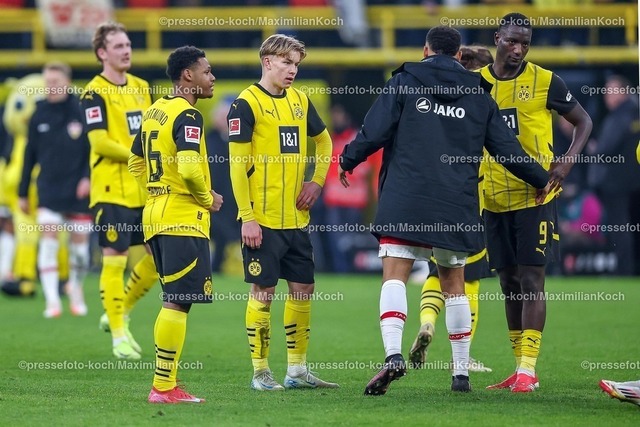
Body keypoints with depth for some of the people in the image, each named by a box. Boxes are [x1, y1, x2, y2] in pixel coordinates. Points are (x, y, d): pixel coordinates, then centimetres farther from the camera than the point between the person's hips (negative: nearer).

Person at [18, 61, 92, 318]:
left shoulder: (82, 111, -5)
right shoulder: (39, 114, 4)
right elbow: (30, 155, 10)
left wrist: (88, 177, -16)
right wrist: (23, 193, 12)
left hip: (78, 192, -1)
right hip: (49, 190, 1)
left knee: (80, 244, 6)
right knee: (49, 242, -10)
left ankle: (76, 289, 31)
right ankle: (52, 300, -9)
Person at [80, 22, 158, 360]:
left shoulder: (141, 87, 13)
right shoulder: (95, 93, -9)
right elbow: (99, 142, -17)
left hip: (146, 190, 7)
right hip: (112, 189, -7)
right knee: (114, 258, -5)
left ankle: (120, 311, 24)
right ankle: (119, 333, 4)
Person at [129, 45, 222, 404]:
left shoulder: (154, 112, 14)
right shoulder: (188, 116, -14)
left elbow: (137, 164, 22)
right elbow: (189, 169, -25)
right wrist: (207, 199, -9)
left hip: (155, 214, 10)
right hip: (184, 220, -10)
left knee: (175, 301, 16)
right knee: (178, 302, -8)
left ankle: (166, 383, 17)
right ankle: (164, 387, -9)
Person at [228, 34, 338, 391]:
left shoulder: (300, 101, 10)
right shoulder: (247, 103, -9)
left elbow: (324, 141, 25)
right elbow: (237, 163, -12)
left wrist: (317, 181, 8)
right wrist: (247, 217, -16)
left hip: (296, 218, 7)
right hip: (262, 220, -7)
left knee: (303, 288, 8)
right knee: (264, 291, -3)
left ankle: (298, 370, 18)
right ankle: (261, 372, 5)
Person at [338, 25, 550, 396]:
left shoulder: (404, 82, 4)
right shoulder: (478, 94, 12)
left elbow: (375, 132, -3)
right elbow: (506, 147, 13)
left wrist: (348, 162, 14)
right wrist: (540, 179, 28)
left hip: (405, 199, -3)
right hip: (457, 205, 3)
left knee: (394, 276, -8)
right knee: (454, 284, 14)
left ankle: (393, 353, -30)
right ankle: (462, 372, 17)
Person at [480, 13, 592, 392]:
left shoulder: (544, 81, -4)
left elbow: (583, 121, 4)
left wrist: (568, 161, -12)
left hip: (535, 195, -4)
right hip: (495, 200, 4)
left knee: (531, 279, -9)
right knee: (509, 282, 9)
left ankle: (527, 368, -10)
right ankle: (520, 367, 16)